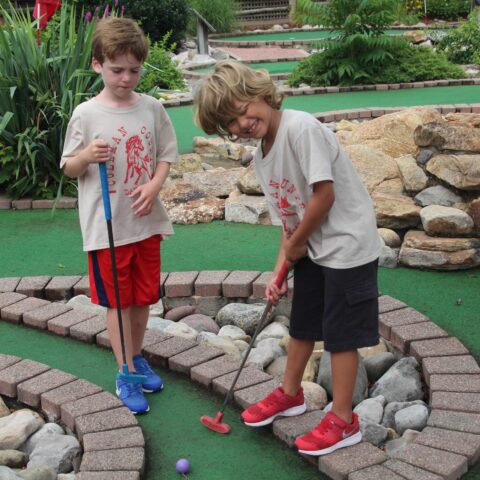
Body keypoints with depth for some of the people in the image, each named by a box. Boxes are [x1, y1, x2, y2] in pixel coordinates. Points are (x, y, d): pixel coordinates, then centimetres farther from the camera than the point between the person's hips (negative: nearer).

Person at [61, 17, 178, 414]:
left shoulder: (152, 108, -1)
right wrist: (87, 156, -22)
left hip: (146, 222, 3)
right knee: (117, 302, 6)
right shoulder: (86, 114, -8)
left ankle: (137, 357, 36)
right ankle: (126, 374, 18)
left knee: (144, 297, 15)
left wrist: (154, 187, -12)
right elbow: (69, 169, -1)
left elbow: (166, 155, 6)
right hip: (105, 227, -3)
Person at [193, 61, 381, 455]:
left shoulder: (301, 128, -23)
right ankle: (290, 393, 42)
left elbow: (324, 195, -25)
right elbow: (288, 220, 9)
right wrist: (279, 271, 0)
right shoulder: (261, 158, 4)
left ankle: (343, 422, 16)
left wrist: (296, 244, -11)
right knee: (301, 324, 21)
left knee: (340, 333, 1)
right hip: (311, 248, 8)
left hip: (348, 245, -8)